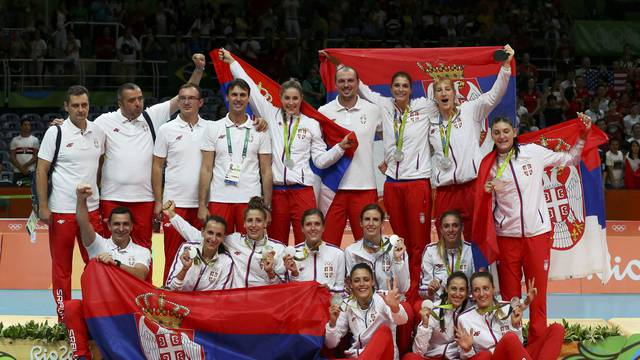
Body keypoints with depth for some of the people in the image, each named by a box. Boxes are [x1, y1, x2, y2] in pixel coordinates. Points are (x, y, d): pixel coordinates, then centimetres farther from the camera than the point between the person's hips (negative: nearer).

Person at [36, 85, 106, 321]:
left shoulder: (98, 132, 6)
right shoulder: (56, 133, -7)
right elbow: (41, 171, -6)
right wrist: (43, 207, -11)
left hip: (91, 208, 4)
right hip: (61, 211, -4)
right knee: (61, 266, 4)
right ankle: (64, 317, 11)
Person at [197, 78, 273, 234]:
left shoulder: (260, 131, 6)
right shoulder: (214, 129, 6)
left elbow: (266, 171, 6)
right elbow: (206, 169, 4)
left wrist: (267, 206, 0)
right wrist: (202, 205, -3)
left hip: (250, 201, 0)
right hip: (219, 200, 0)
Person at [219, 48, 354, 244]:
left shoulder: (311, 124, 9)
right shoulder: (271, 116, 8)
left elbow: (320, 160, 9)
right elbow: (250, 89, 9)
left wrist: (340, 147, -5)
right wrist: (231, 61, 11)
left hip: (302, 191, -1)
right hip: (275, 191, 1)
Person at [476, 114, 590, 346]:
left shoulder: (533, 152, 2)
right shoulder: (489, 165, 4)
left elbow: (569, 159, 11)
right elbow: (488, 205, 9)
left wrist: (583, 135, 2)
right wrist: (487, 192, -11)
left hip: (537, 232, -1)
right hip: (506, 236, 1)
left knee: (538, 292, 0)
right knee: (509, 294, 4)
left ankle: (538, 343, 6)